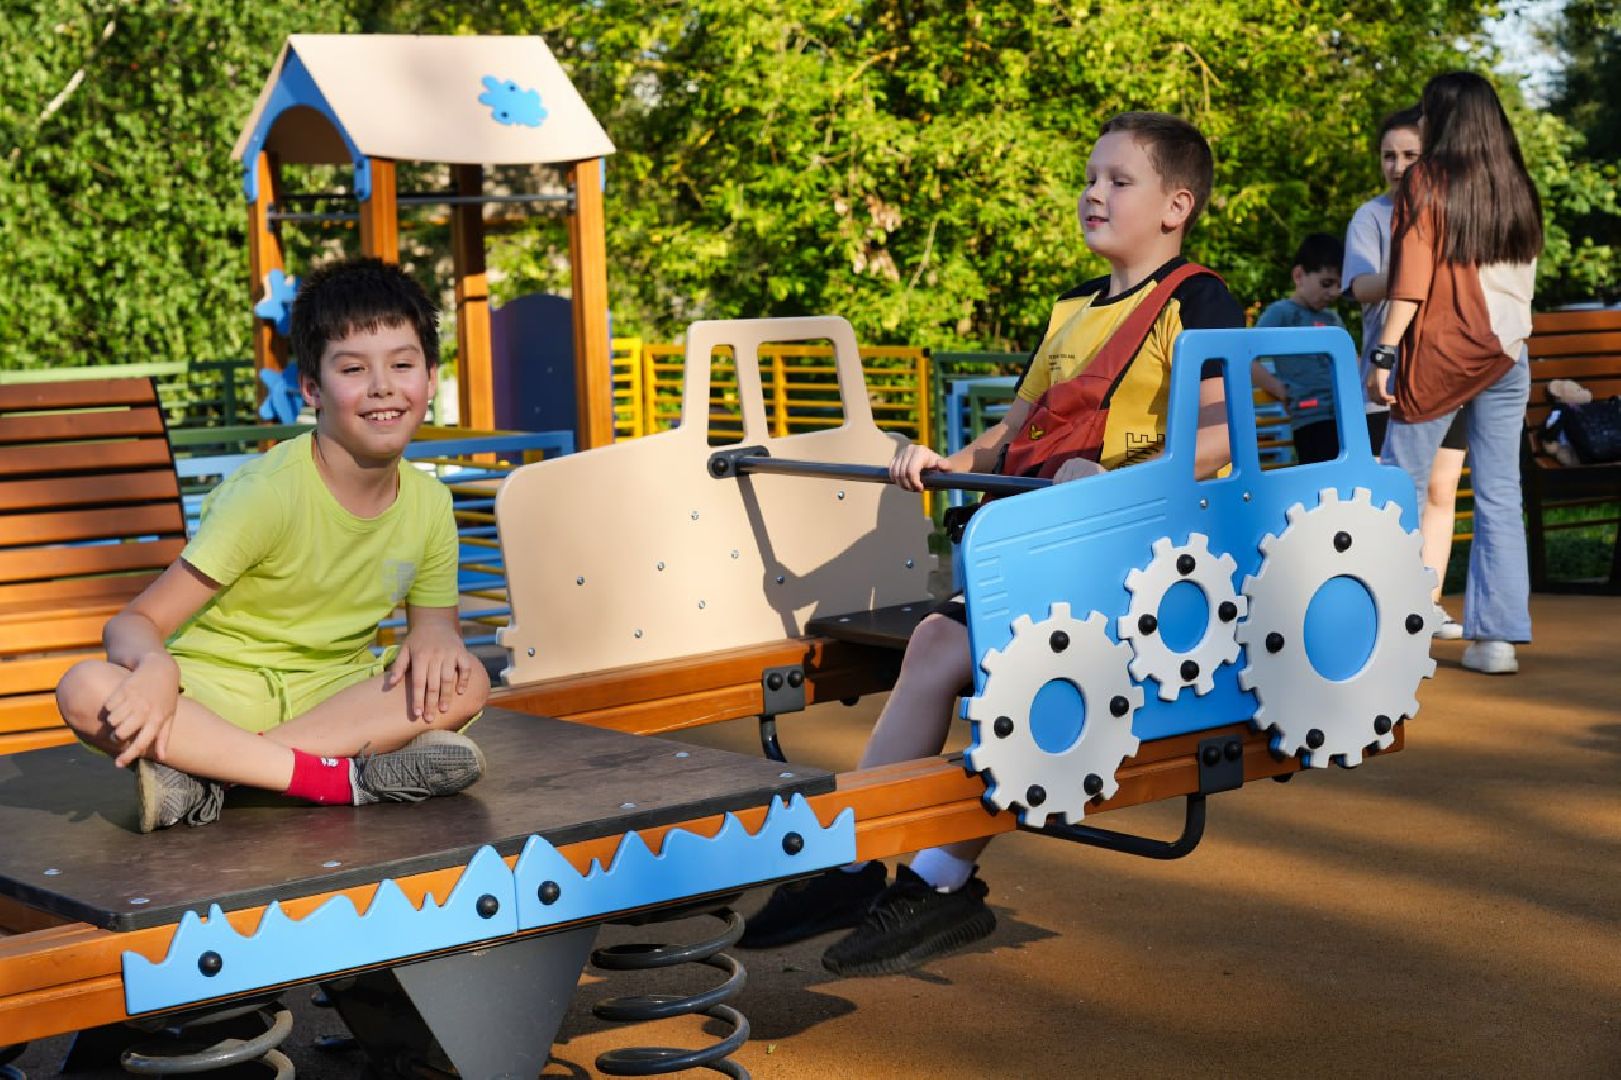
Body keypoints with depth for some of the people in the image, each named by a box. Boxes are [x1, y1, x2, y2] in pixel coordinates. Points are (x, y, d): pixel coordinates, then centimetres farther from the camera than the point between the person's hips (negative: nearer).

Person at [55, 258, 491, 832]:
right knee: (87, 690, -32)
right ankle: (338, 777, -34)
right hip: (214, 694, -4)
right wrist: (156, 667, -43)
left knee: (466, 683, -22)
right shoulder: (271, 492, -17)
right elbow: (135, 622, -18)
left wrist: (433, 632, -14)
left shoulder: (429, 504, -1)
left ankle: (208, 772, -27)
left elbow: (434, 616, 13)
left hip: (326, 694, 5)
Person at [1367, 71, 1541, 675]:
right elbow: (1524, 275, 16)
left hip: (1438, 352, -4)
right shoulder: (1519, 188, 12)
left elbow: (1411, 276, -9)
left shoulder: (1428, 179, -2)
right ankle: (1496, 637, 0)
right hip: (1507, 354, 4)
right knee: (1499, 497, 2)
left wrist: (1385, 353, -9)